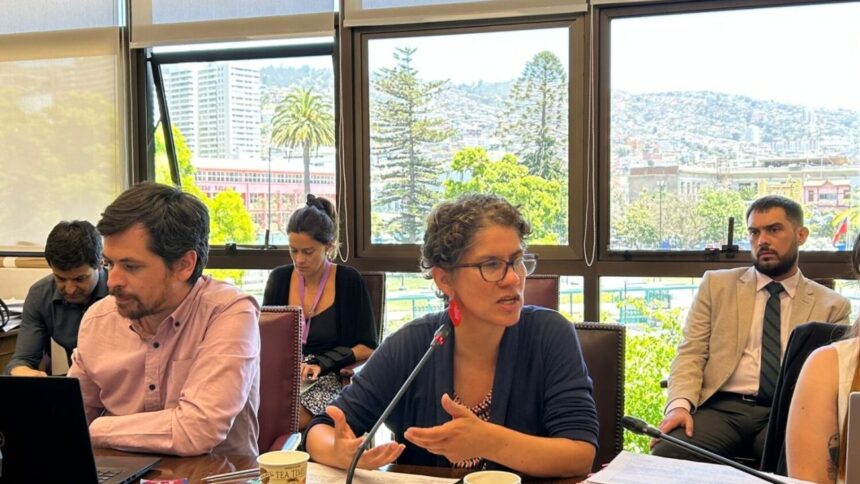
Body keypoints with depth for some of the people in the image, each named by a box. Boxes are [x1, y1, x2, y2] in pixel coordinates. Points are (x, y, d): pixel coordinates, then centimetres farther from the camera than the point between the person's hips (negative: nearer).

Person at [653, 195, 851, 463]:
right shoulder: (717, 285, 15)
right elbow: (691, 353, 8)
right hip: (721, 408, 1)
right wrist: (680, 404, -13)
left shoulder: (832, 306, 15)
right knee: (666, 454, -31)